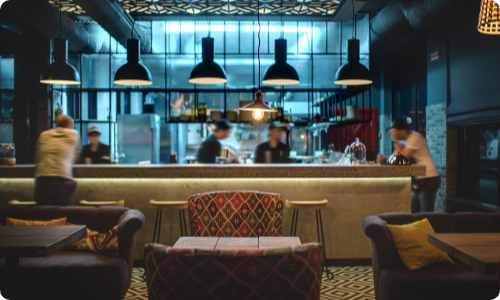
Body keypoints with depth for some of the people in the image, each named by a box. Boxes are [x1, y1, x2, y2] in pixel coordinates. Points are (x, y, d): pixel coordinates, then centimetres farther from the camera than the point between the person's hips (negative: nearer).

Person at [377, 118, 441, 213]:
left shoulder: (415, 137, -14)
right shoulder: (408, 140, 14)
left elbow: (405, 156, -20)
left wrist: (395, 141, -12)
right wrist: (384, 159, -4)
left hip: (429, 179, -10)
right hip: (420, 180, 10)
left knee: (426, 213, -9)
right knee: (413, 211, 13)